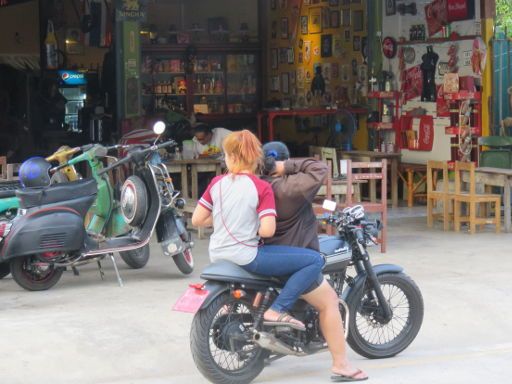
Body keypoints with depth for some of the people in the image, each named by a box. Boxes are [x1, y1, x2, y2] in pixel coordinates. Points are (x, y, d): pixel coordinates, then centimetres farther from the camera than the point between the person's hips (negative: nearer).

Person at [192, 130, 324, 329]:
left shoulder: (216, 183, 1)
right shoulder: (262, 187, -11)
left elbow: (196, 220, 3)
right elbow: (267, 231, -19)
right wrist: (255, 228, 3)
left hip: (218, 256, 7)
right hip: (246, 258, -7)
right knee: (315, 260, -8)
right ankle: (277, 310, -13)